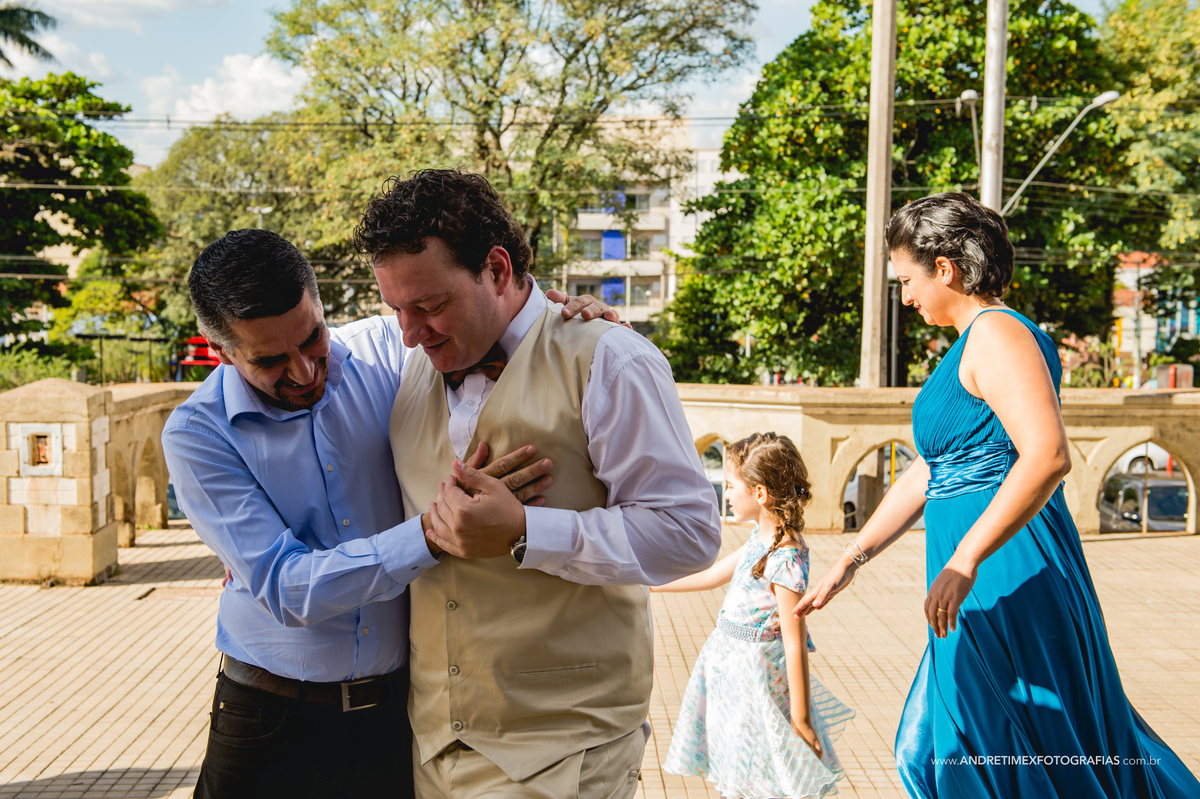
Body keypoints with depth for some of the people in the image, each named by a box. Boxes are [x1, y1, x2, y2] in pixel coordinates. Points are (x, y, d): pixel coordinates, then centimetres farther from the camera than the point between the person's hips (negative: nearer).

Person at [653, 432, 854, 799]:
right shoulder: (761, 538, 3)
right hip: (732, 664, 9)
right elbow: (710, 576, 17)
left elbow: (795, 645, -23)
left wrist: (800, 721, -19)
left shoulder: (784, 559, -25)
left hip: (755, 670, -9)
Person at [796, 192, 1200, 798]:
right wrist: (849, 562, 18)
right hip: (985, 588, 10)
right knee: (940, 749, 17)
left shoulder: (998, 333, -13)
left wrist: (962, 564, -28)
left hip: (1009, 578, -10)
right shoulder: (971, 345, 17)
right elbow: (928, 471, 19)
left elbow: (1047, 457, -27)